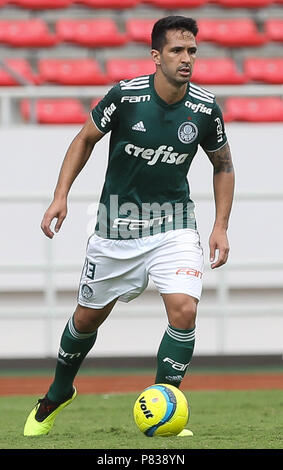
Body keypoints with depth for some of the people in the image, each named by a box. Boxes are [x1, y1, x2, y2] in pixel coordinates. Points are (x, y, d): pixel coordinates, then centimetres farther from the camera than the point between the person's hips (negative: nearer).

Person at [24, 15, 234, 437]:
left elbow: (223, 165, 8)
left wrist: (221, 226, 1)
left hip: (174, 221, 1)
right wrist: (61, 196, -6)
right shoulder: (126, 95, -16)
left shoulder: (205, 108, -10)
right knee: (88, 317, 11)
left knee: (184, 309, -20)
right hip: (118, 221, -1)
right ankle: (58, 394, 40)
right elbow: (86, 138, 1)